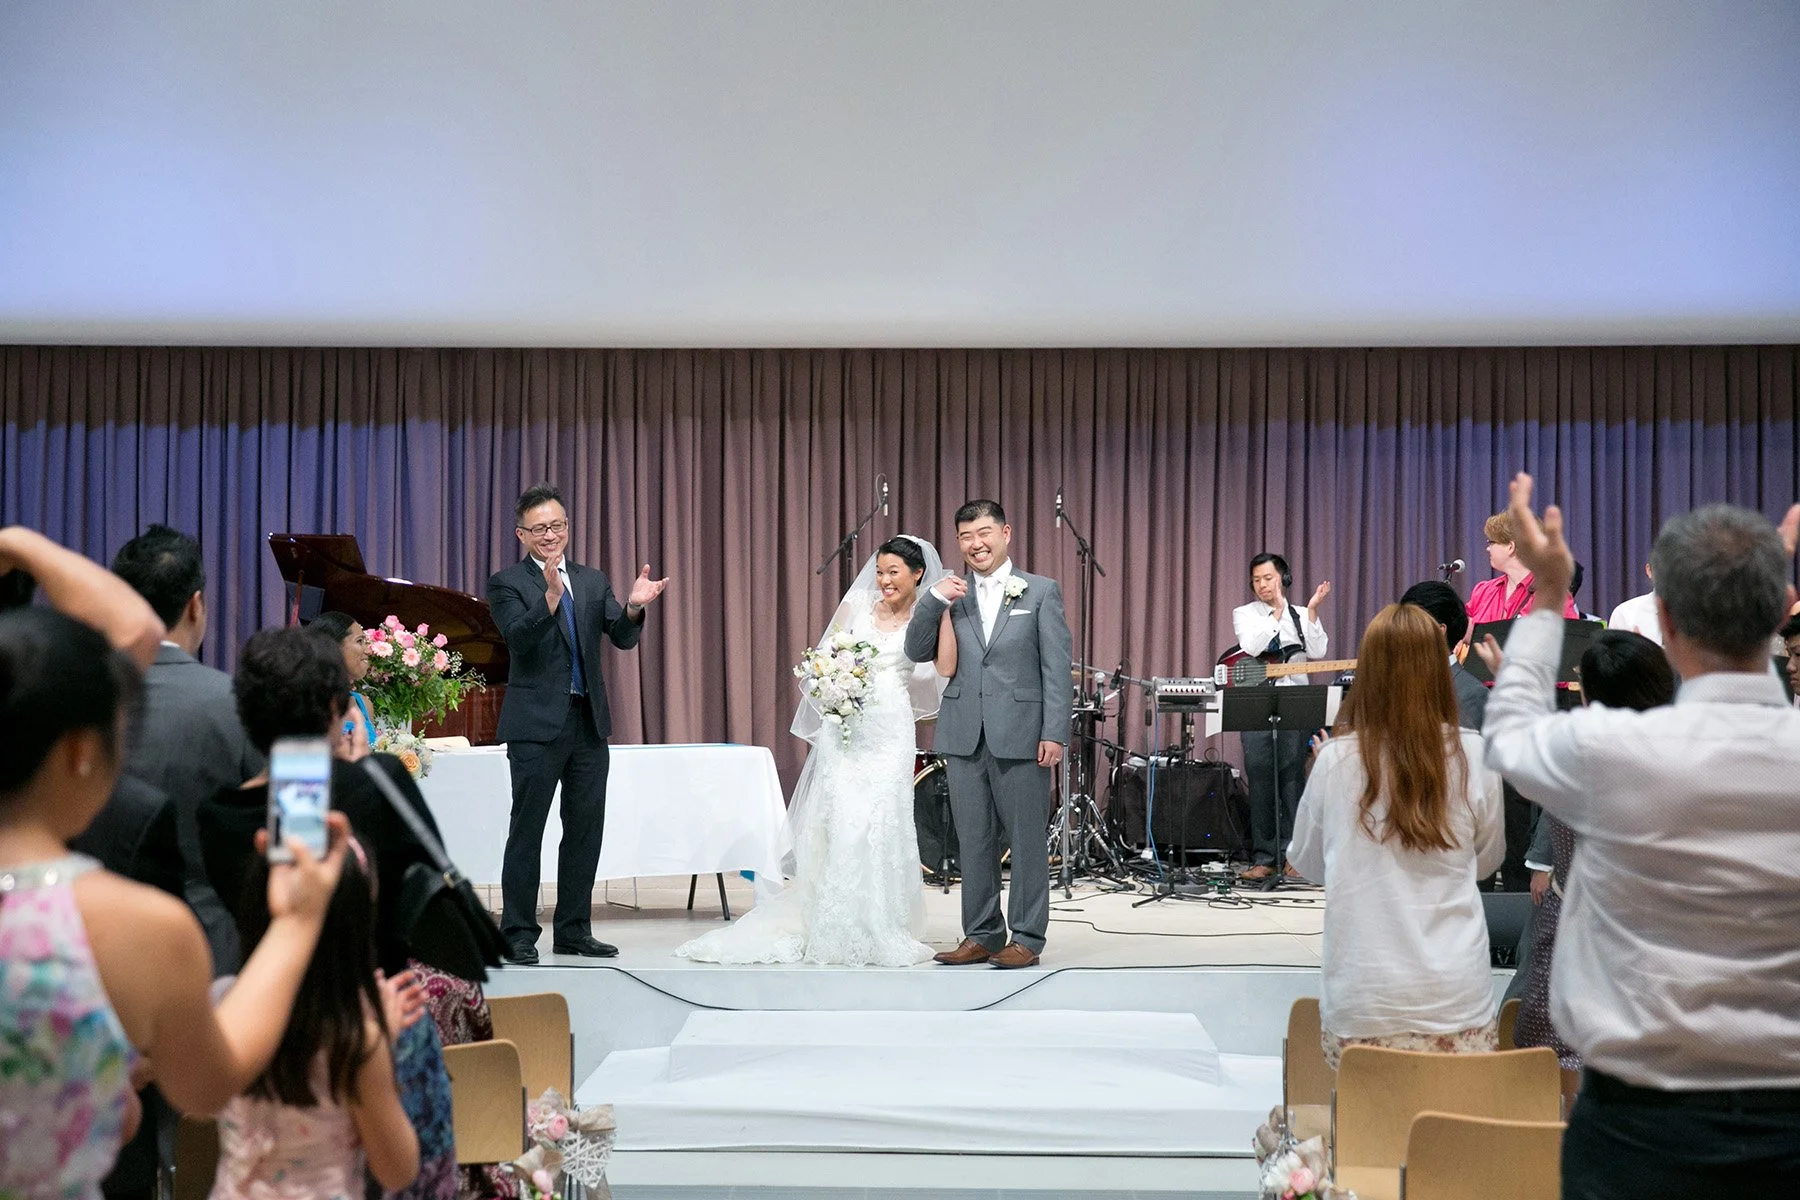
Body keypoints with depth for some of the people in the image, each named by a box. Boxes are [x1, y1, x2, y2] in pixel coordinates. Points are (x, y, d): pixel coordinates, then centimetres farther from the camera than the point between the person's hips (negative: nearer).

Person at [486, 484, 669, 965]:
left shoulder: (594, 581, 12)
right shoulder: (507, 583, -2)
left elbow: (623, 638, 1)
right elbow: (520, 638, -19)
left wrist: (634, 607, -20)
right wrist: (551, 594, -34)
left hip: (589, 722, 5)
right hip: (537, 724, -5)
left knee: (585, 830, 10)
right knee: (526, 830, 0)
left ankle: (574, 930, 20)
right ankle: (519, 934, 7)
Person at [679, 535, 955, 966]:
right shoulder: (858, 603, 10)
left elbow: (946, 668, -9)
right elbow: (826, 653, 13)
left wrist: (946, 611, -11)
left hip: (890, 731, -1)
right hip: (844, 725, 1)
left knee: (881, 824, -5)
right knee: (840, 822, -5)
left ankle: (880, 933, 6)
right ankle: (835, 932, 4)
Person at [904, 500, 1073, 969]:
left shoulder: (1041, 591, 2)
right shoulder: (950, 595, 12)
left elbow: (1058, 666, -2)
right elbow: (918, 652, 5)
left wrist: (1054, 733, -9)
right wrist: (933, 599, -9)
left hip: (1020, 735, -3)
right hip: (964, 736, 4)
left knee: (1027, 840, 3)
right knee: (974, 841, 9)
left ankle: (1026, 938, 11)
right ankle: (981, 935, 19)